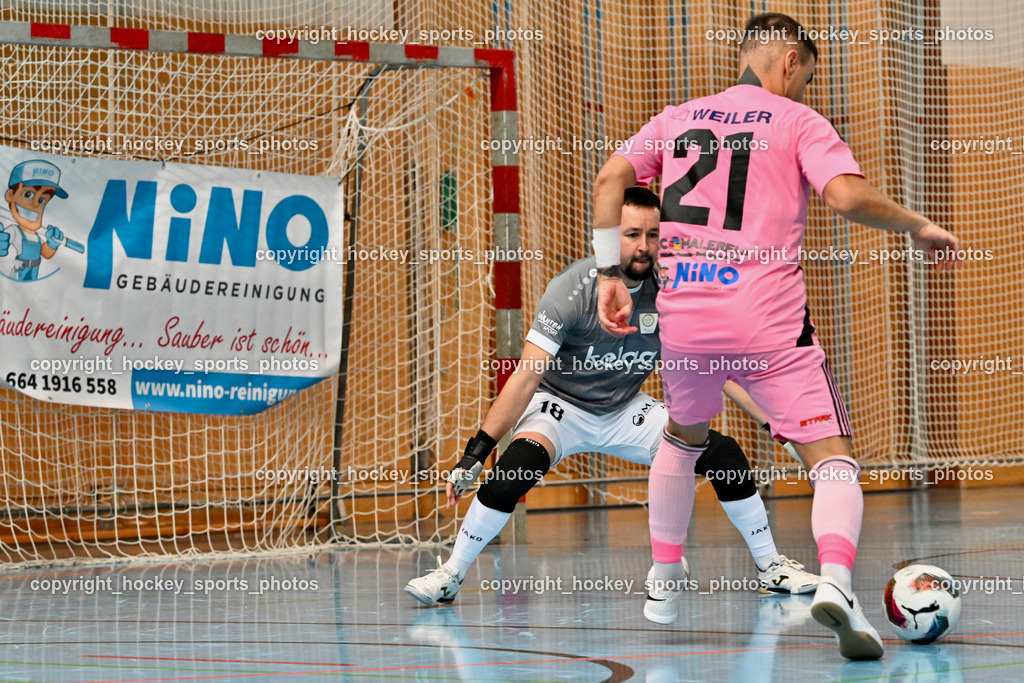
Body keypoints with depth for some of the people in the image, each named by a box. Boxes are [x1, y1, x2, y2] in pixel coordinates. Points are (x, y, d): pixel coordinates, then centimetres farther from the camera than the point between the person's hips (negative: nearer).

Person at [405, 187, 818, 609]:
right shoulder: (573, 289, -24)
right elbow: (527, 376, -24)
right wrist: (476, 453, -29)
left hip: (627, 413, 4)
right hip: (560, 407, -4)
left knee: (725, 455, -13)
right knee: (519, 466, -34)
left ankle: (771, 567, 8)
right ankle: (450, 576, -17)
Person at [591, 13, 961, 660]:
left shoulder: (677, 119, 16)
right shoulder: (797, 121, 4)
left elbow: (610, 178, 5)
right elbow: (848, 196, -12)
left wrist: (610, 273, 7)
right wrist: (919, 225, 2)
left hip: (684, 316, 4)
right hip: (768, 316, -4)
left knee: (684, 436, 31)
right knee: (832, 458, -3)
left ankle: (662, 580, 35)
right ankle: (835, 580, -28)